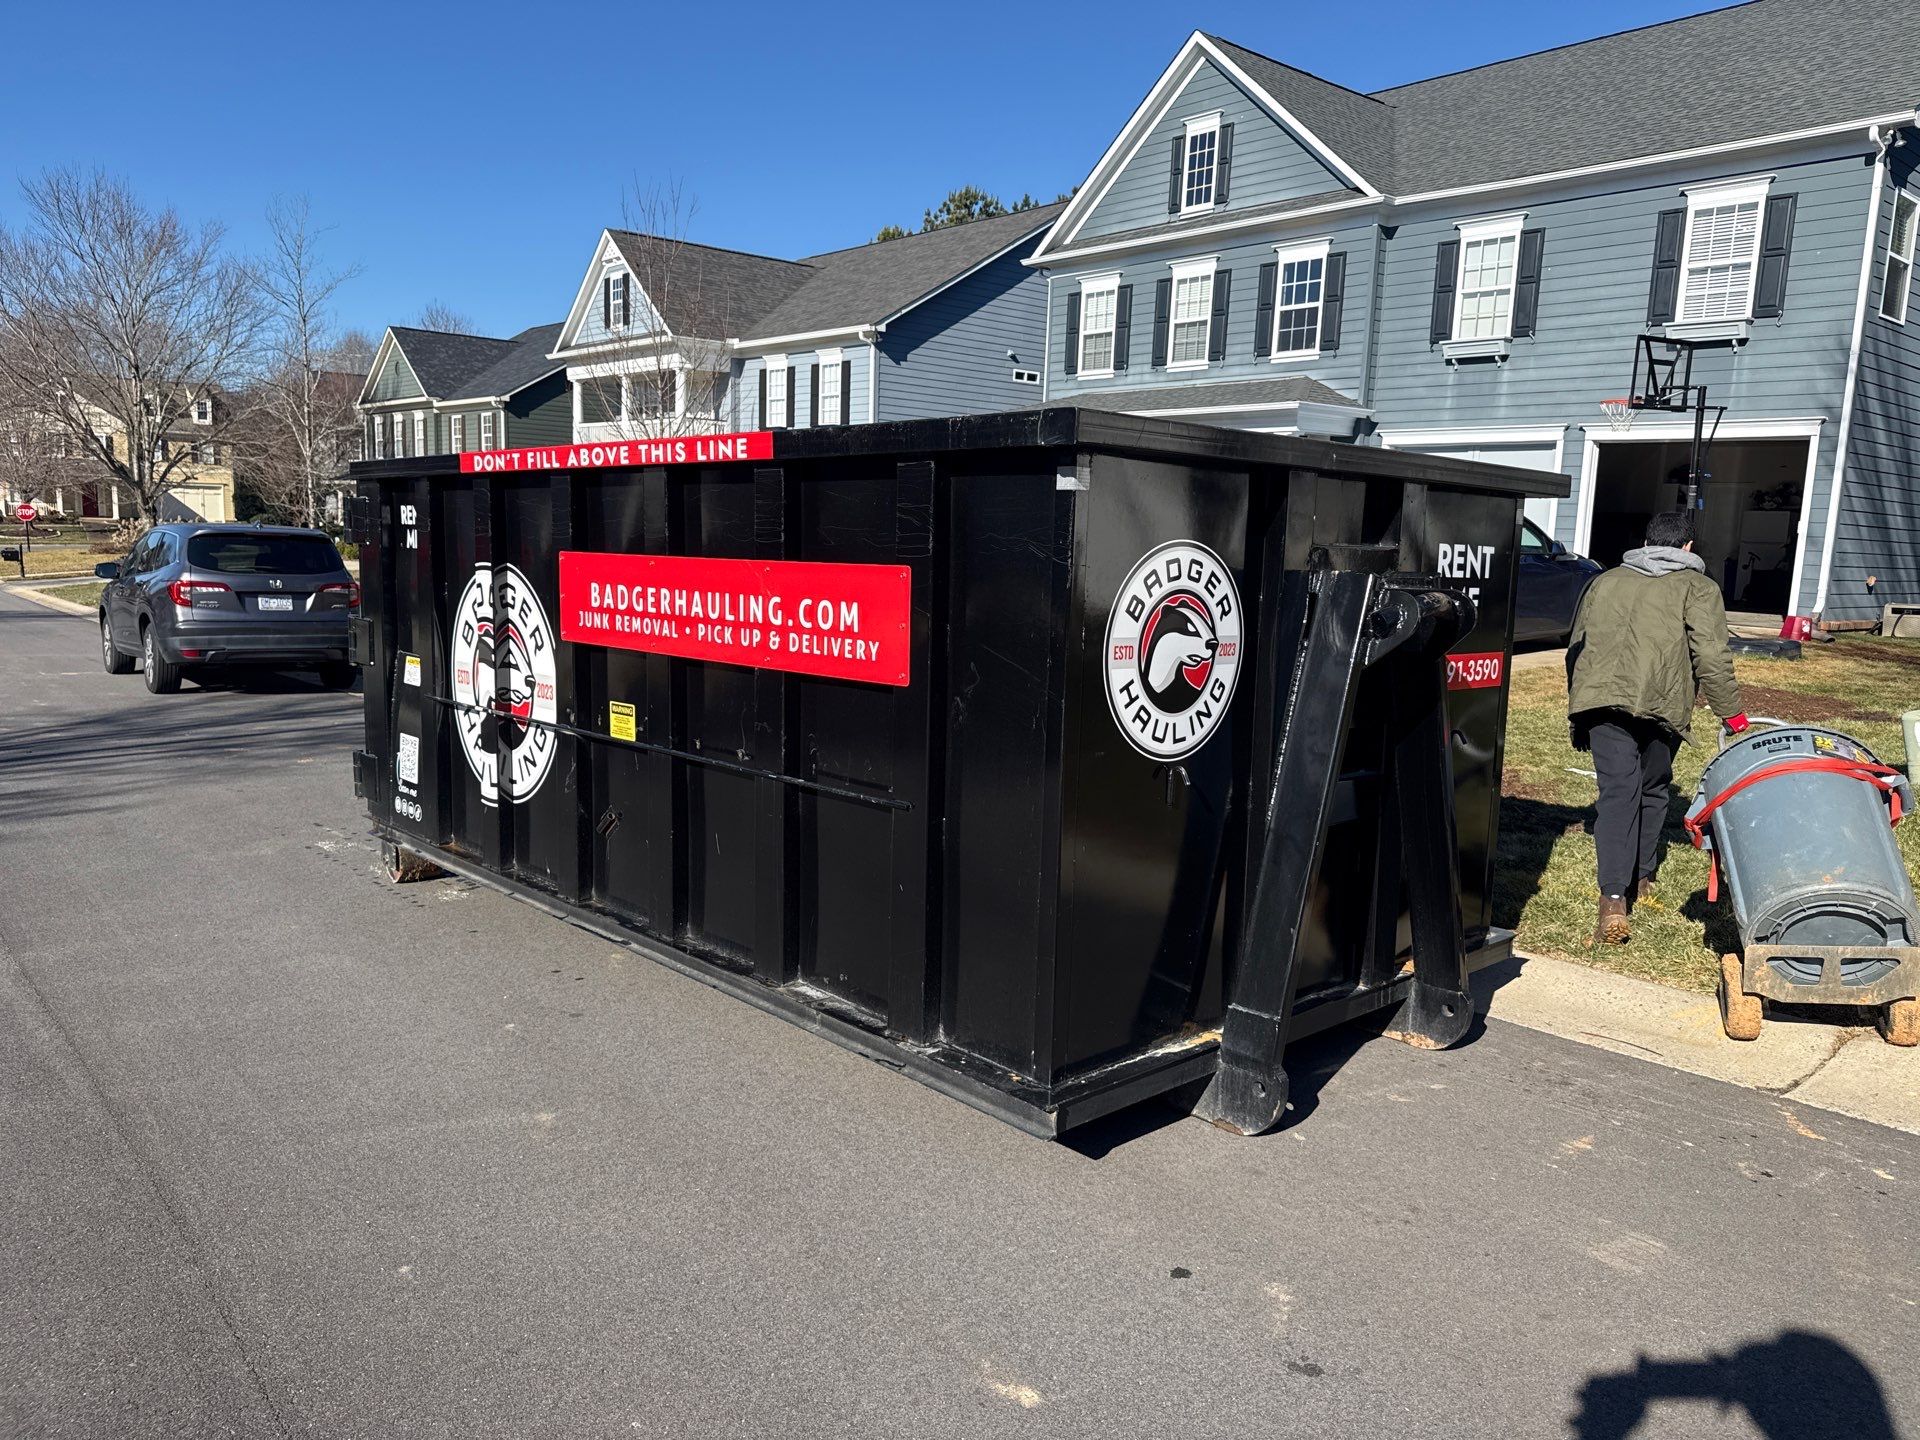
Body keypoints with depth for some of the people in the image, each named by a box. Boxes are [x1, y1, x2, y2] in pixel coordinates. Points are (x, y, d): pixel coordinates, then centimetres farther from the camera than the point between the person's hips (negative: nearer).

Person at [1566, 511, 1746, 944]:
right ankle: (1641, 879, 33)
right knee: (1652, 790, 20)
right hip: (1660, 703, -1)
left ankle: (1614, 898, -20)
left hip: (1599, 699, 2)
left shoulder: (1606, 580, 24)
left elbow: (1575, 648, 26)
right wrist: (1732, 714, 5)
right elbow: (1711, 656, -2)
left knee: (1617, 792, -5)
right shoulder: (1697, 587, 13)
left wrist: (1579, 718, 34)